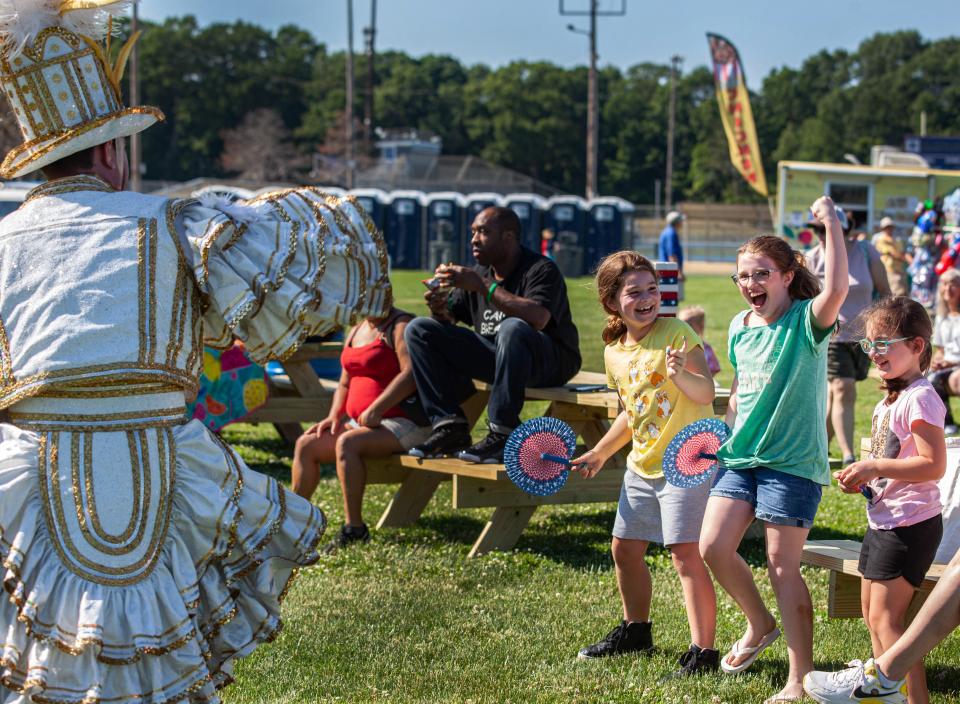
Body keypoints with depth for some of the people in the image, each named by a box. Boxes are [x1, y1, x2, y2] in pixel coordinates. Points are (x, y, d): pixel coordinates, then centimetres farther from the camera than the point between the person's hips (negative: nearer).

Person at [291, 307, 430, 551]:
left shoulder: (401, 325, -8)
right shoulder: (355, 332, 18)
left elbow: (410, 374, -23)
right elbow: (345, 384, 25)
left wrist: (377, 409, -27)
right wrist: (334, 416, 7)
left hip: (402, 423, -9)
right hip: (360, 422, 9)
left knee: (347, 442, -31)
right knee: (306, 444, 0)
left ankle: (354, 528, -28)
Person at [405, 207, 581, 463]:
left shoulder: (541, 269, -12)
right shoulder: (480, 273, 10)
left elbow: (538, 317, -31)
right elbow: (450, 319, 12)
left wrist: (483, 286, -29)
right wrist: (440, 308, -13)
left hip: (551, 362, -7)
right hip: (494, 356, 7)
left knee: (513, 328, -41)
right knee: (419, 329, -3)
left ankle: (502, 435, -34)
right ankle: (450, 426, -15)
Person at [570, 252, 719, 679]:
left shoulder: (677, 333, -12)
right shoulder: (614, 353, 7)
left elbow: (706, 393, -20)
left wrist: (681, 373, -39)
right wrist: (599, 454, 21)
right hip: (642, 465, 8)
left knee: (686, 554, -14)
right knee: (624, 549, 16)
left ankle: (703, 652, -10)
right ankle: (635, 631, 38)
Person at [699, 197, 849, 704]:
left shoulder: (806, 321, -11)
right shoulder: (739, 327, 8)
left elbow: (837, 288, -34)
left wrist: (832, 225, -36)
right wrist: (723, 433, 20)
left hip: (792, 462, -6)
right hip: (739, 456, 6)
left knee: (782, 565, -4)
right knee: (713, 548, -1)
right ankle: (760, 624, 27)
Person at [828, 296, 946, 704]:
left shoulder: (920, 399, -18)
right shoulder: (889, 401, 13)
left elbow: (933, 466, -24)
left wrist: (873, 467, -23)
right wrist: (862, 479, 6)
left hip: (910, 526, -10)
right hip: (883, 521, 10)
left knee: (884, 617, -10)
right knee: (872, 613, 16)